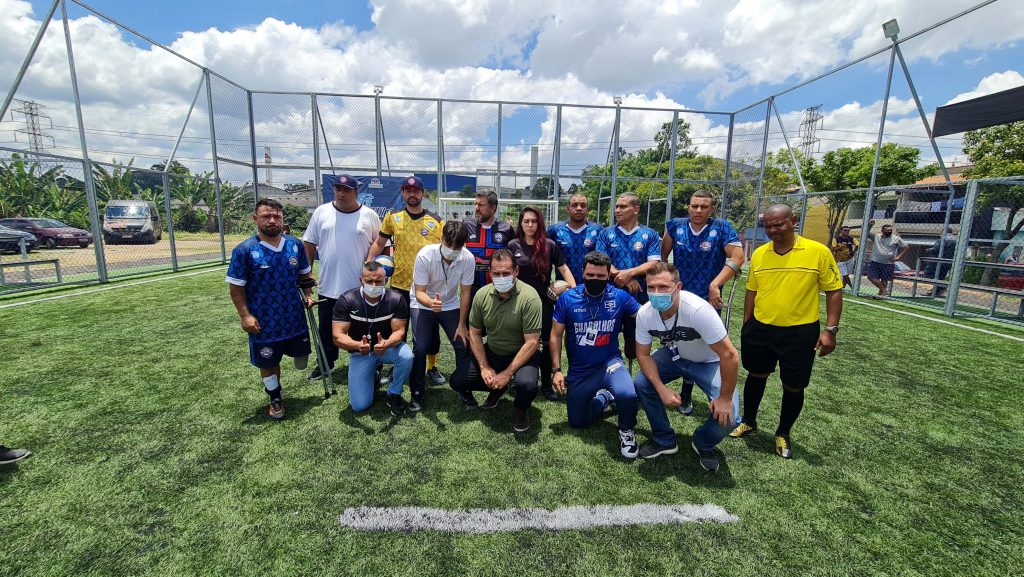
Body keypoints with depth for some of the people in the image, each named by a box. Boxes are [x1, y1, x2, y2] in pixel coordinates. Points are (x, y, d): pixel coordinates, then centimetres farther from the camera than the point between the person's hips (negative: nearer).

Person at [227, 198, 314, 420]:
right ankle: (275, 400, 34)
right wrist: (245, 315, -14)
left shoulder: (295, 245, 0)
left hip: (294, 317, 3)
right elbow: (236, 287, -8)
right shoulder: (244, 250, -12)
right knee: (268, 363, 13)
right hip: (263, 322, -3)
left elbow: (305, 273, 13)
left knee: (301, 357, 15)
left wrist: (308, 295, 0)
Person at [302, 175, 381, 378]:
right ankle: (327, 362, 35)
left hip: (360, 287, -2)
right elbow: (310, 244, 7)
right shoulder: (321, 212, 2)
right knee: (326, 327, 16)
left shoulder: (369, 215, -3)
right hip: (327, 285, 3)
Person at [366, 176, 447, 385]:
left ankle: (432, 367, 29)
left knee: (430, 330, 11)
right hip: (400, 284, 1)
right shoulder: (393, 218, 2)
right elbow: (379, 244, 9)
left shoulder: (436, 221, -1)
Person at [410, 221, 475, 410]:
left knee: (463, 346, -4)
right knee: (420, 348, -14)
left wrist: (462, 325, -10)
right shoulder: (425, 255, -28)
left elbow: (465, 293, -12)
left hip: (450, 306, 2)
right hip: (424, 304, -2)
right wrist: (431, 303, -47)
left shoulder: (468, 259, -23)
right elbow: (419, 292, -24)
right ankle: (417, 393, 8)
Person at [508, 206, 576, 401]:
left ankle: (546, 384, 21)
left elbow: (563, 269, 1)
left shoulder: (549, 245, -2)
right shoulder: (513, 245, 0)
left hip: (544, 302, 0)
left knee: (546, 344, 6)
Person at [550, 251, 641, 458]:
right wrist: (556, 370, -10)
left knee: (627, 395, -34)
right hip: (579, 370, 2)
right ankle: (604, 397, 41)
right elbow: (555, 336, -4)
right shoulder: (567, 298, -11)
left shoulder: (620, 297, -11)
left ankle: (627, 430, 1)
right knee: (577, 422, 13)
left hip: (610, 363, -2)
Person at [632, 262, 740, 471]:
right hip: (674, 355, 4)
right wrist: (661, 388, -21)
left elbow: (730, 356, -32)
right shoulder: (645, 314, -23)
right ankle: (664, 440, 7)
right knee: (641, 384, -18)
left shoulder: (698, 310, -38)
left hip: (708, 362, -3)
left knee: (725, 416, -22)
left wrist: (725, 398, -24)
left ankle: (703, 444, 15)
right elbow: (643, 354, -10)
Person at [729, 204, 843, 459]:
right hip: (760, 328, 3)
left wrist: (830, 330, -10)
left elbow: (834, 291, -5)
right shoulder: (758, 254, 1)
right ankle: (748, 421, 37)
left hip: (800, 332, -3)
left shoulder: (818, 251, -9)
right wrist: (746, 327, 11)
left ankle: (783, 434, 32)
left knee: (793, 387, 9)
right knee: (756, 376, 16)